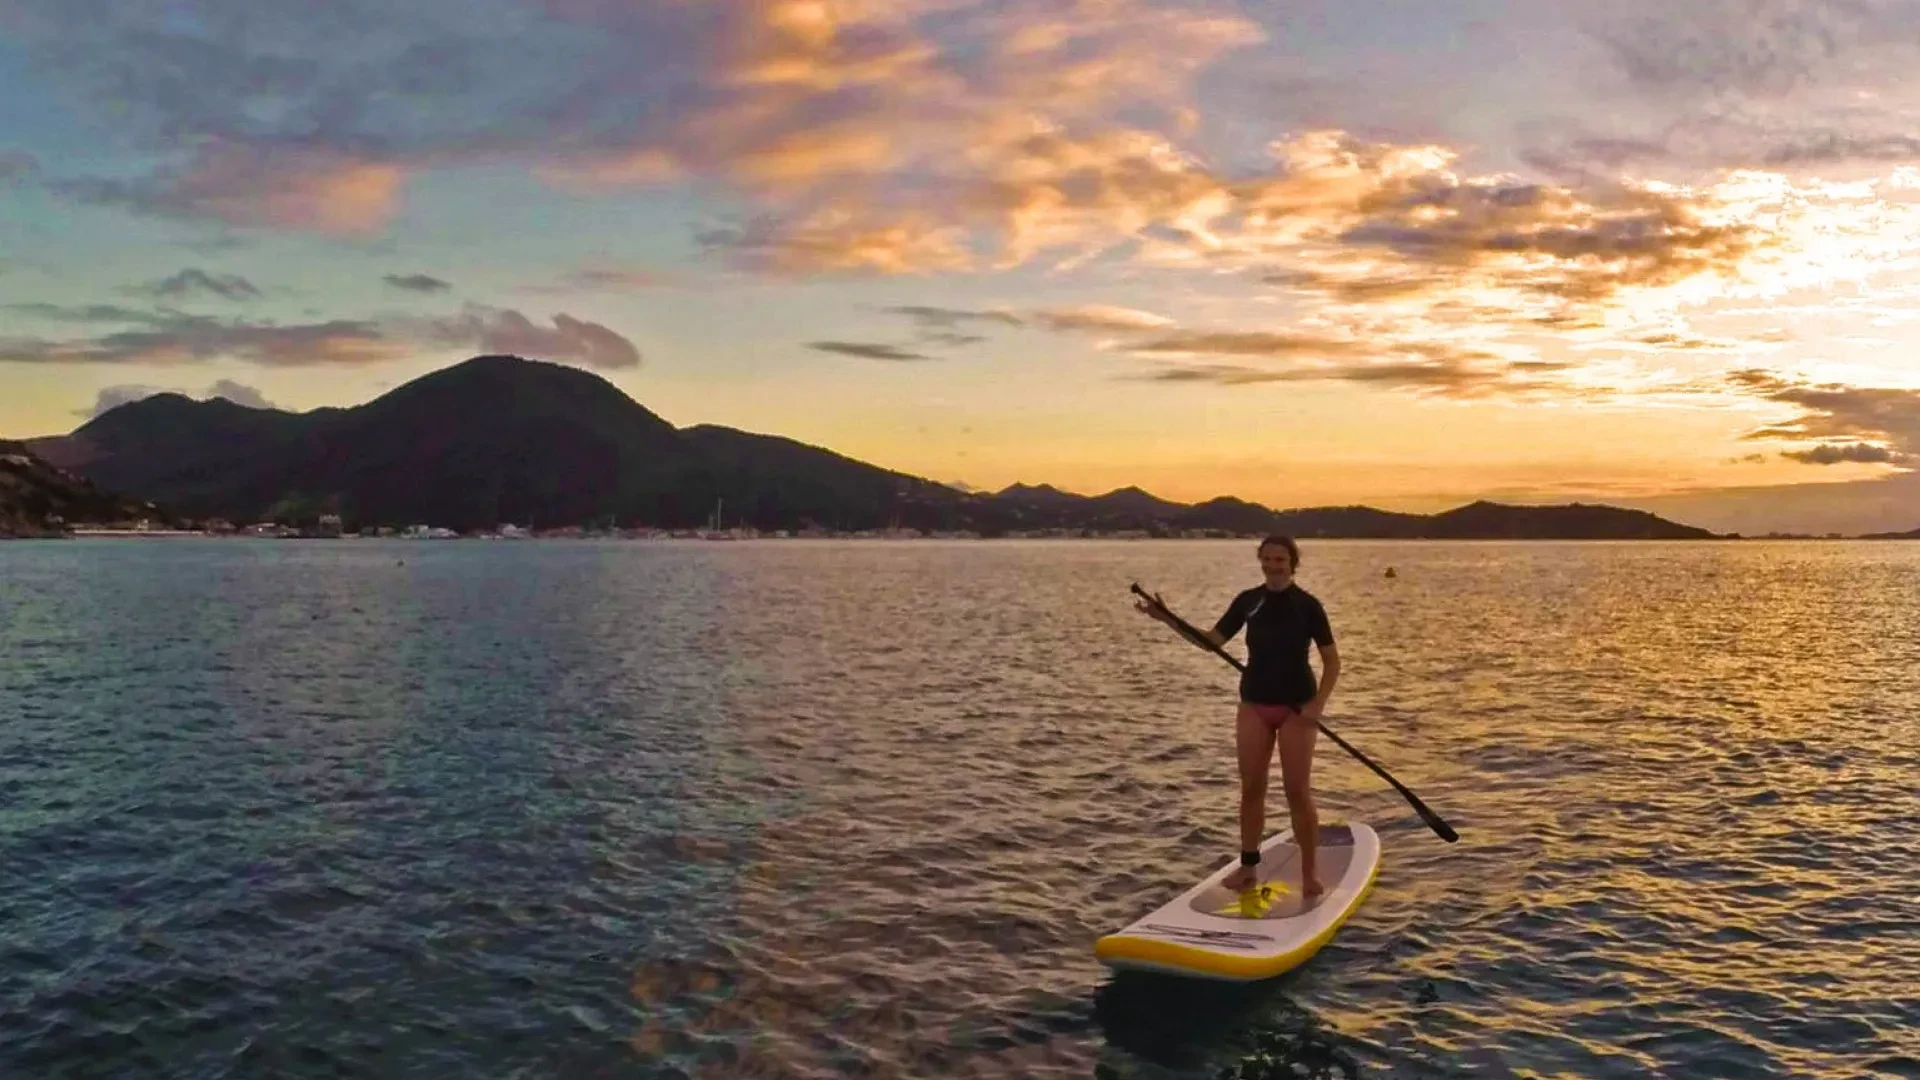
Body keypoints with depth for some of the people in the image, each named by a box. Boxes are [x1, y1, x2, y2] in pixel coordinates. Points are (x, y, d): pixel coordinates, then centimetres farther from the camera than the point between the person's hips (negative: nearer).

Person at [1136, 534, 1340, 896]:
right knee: (1251, 788, 7)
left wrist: (1318, 703, -18)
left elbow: (1332, 661, -5)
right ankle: (1248, 865, 18)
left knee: (1298, 792, -3)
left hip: (1295, 707, -4)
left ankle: (1310, 872, 8)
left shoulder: (1307, 605, -8)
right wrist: (1167, 619, -4)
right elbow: (1213, 640, 7)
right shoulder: (1248, 601, 2)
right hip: (1253, 705, 4)